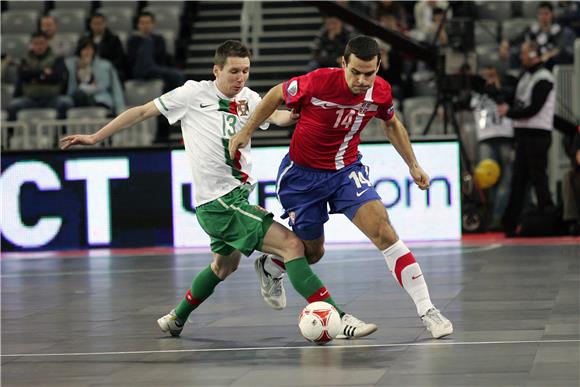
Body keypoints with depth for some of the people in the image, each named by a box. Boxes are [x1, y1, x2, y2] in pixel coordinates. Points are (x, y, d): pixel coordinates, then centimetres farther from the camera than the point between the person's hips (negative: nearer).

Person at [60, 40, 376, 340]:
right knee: (291, 244, -18)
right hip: (218, 201, -8)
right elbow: (142, 112, 4)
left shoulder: (248, 99, 8)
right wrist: (95, 138, 5)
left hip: (238, 195, 8)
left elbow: (276, 116, -13)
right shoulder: (194, 93, -5)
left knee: (225, 264, 30)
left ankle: (176, 319, 48)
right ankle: (338, 319, -24)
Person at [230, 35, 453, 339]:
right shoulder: (318, 82, -26)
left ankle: (426, 310, -19)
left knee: (383, 231, -19)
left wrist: (413, 165, 12)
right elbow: (277, 95, -6)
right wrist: (246, 132, -4)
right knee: (312, 252, 11)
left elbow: (392, 125, 11)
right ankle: (269, 267, 48)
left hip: (347, 171, 2)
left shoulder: (380, 91, -13)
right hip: (302, 173, -2)